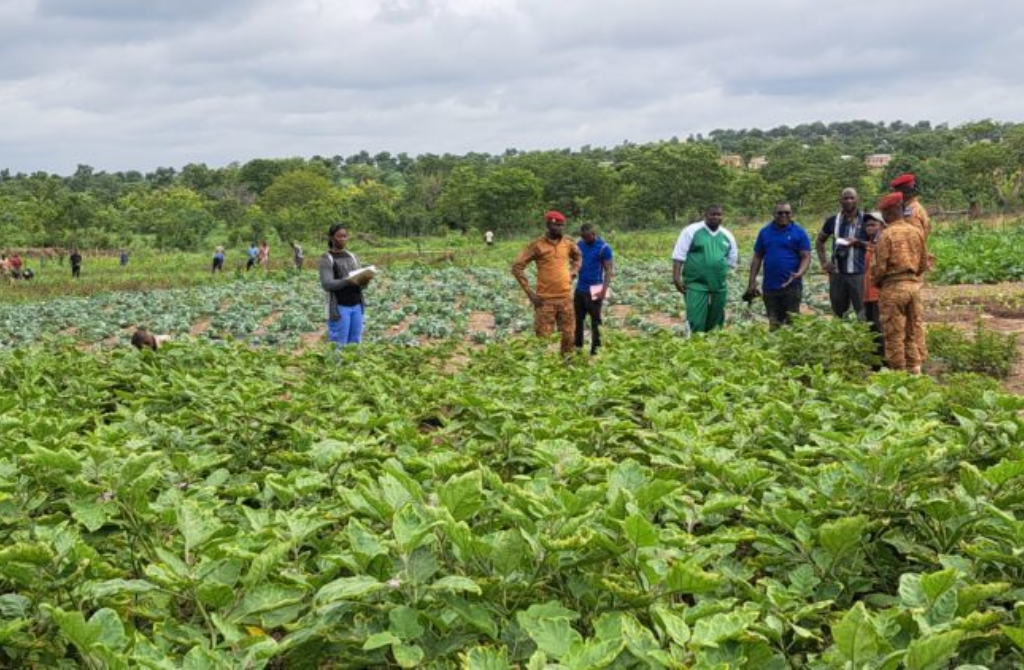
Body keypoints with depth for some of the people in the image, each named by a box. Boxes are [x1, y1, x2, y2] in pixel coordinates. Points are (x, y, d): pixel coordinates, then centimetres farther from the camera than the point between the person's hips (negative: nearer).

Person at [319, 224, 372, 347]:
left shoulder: (352, 257, 14)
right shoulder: (327, 259, -2)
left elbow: (361, 286, 11)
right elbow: (327, 284, -14)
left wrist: (365, 281, -13)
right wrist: (348, 281, -29)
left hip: (356, 306, 5)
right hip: (339, 307, -5)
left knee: (355, 344, 6)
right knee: (339, 346, -5)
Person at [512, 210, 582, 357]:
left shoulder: (568, 243, 5)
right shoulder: (537, 245, -8)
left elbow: (578, 257, 28)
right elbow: (517, 267, -8)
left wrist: (572, 273, 11)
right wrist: (529, 292, -11)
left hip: (566, 298, 4)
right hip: (545, 299, -4)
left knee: (569, 336, 9)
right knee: (543, 338, -2)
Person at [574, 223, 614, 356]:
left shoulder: (604, 248, -9)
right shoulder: (579, 245, 6)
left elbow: (609, 270, -11)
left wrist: (604, 290, -19)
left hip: (594, 290, -5)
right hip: (579, 288, 6)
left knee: (595, 321, 1)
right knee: (577, 319, 12)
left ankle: (595, 350, 7)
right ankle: (577, 347, 24)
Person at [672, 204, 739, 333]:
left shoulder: (727, 235, 10)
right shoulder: (692, 231, -3)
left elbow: (732, 259, 22)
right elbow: (679, 255, -6)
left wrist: (723, 273, 15)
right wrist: (676, 277, -12)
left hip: (719, 285, 5)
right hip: (696, 284, -5)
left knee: (715, 323, 12)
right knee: (696, 323, -12)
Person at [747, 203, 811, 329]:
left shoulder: (799, 232, 0)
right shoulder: (765, 232, 8)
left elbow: (806, 257, -3)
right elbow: (757, 258, 11)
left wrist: (799, 274, -22)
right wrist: (752, 281, 5)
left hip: (792, 286, -3)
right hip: (769, 287, 3)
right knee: (773, 324, 8)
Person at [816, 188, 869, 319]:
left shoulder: (865, 220, -1)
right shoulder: (833, 220, 9)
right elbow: (819, 241, 20)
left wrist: (858, 242, -17)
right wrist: (824, 262, 9)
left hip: (858, 273, -4)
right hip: (837, 273, 4)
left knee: (862, 312, -6)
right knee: (838, 312, 13)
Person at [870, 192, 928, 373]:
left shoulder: (886, 234, -13)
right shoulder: (916, 231, 5)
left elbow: (879, 266, -13)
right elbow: (924, 262, 11)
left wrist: (875, 282, 6)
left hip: (893, 287, -6)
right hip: (914, 284, 6)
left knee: (895, 332, 2)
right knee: (914, 329, 13)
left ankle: (899, 370, 7)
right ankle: (915, 368, 16)